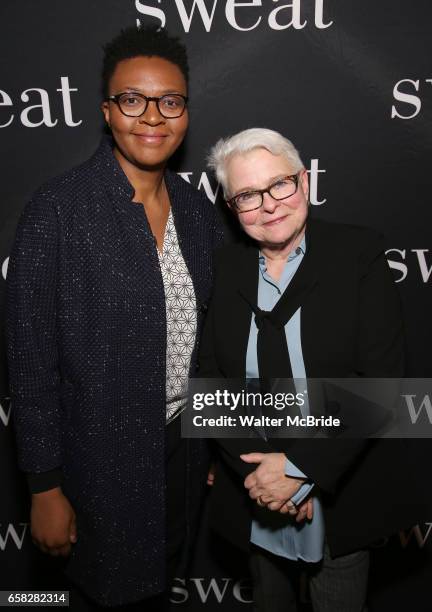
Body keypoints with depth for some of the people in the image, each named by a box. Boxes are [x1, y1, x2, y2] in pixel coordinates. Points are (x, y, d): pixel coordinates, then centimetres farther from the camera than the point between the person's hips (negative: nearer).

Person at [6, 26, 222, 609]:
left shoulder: (198, 211, 0)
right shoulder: (58, 209, -18)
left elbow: (207, 334, 7)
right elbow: (31, 359, -15)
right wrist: (46, 488, -11)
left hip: (186, 448, 5)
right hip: (104, 460, -5)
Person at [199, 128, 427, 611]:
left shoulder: (358, 254, -10)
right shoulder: (225, 268, -2)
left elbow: (380, 379, -15)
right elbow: (210, 379, -2)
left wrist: (300, 467, -18)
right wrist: (258, 471, -13)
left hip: (343, 492, -2)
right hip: (256, 498, 3)